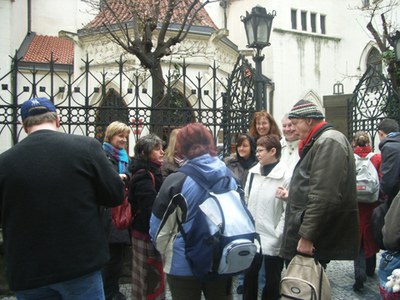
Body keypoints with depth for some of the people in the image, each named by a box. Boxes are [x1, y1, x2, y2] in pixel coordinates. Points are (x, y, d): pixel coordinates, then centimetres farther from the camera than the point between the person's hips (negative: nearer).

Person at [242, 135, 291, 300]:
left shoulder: (286, 176, -15)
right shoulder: (253, 172, 3)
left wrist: (277, 236, -15)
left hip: (273, 240, -5)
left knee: (272, 281, 13)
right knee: (249, 277, 18)